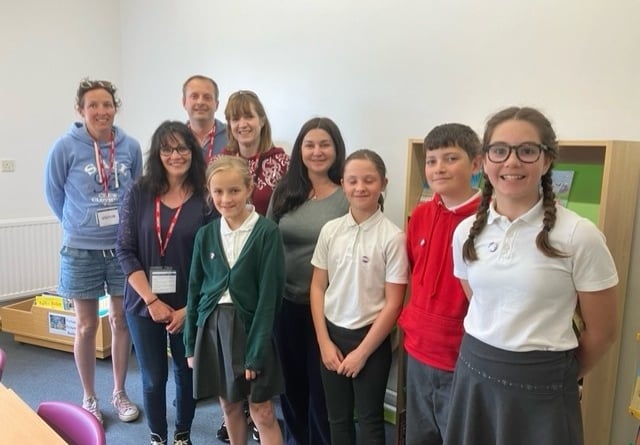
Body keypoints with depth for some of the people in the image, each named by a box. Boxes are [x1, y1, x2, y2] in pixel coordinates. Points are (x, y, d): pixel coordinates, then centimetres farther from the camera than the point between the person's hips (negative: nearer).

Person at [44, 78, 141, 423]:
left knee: (121, 321, 11)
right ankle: (89, 398, 28)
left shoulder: (131, 146, -4)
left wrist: (126, 224, 10)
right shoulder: (65, 147, -10)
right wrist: (79, 225, 10)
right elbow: (54, 194, 3)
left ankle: (119, 393, 29)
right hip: (81, 250, -2)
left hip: (124, 247, 2)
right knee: (86, 326, 9)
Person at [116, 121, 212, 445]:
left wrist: (190, 308, -11)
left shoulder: (206, 199, -6)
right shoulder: (139, 194, -3)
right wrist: (151, 300, -12)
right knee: (153, 378, 12)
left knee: (187, 373, 15)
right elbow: (125, 251, -5)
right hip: (144, 304, 1)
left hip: (189, 306, 0)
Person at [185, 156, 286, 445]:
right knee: (229, 405, 17)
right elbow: (194, 290, 8)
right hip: (213, 326, 4)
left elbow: (269, 294, -12)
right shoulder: (206, 234, 3)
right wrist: (190, 344, 8)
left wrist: (257, 350, -14)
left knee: (262, 411, 4)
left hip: (249, 326, -4)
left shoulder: (267, 233, -11)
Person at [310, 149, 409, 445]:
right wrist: (324, 341, -2)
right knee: (337, 418, 17)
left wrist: (362, 352, -10)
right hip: (332, 333, 4)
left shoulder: (392, 237, -14)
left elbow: (393, 303, -11)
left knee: (369, 420, 12)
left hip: (371, 337, -3)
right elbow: (317, 287, 3)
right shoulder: (330, 230, -2)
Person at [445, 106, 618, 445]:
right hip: (474, 373, 4)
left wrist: (560, 378, 8)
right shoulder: (466, 231, -1)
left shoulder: (579, 235, -14)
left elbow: (600, 332, -4)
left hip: (541, 386, -4)